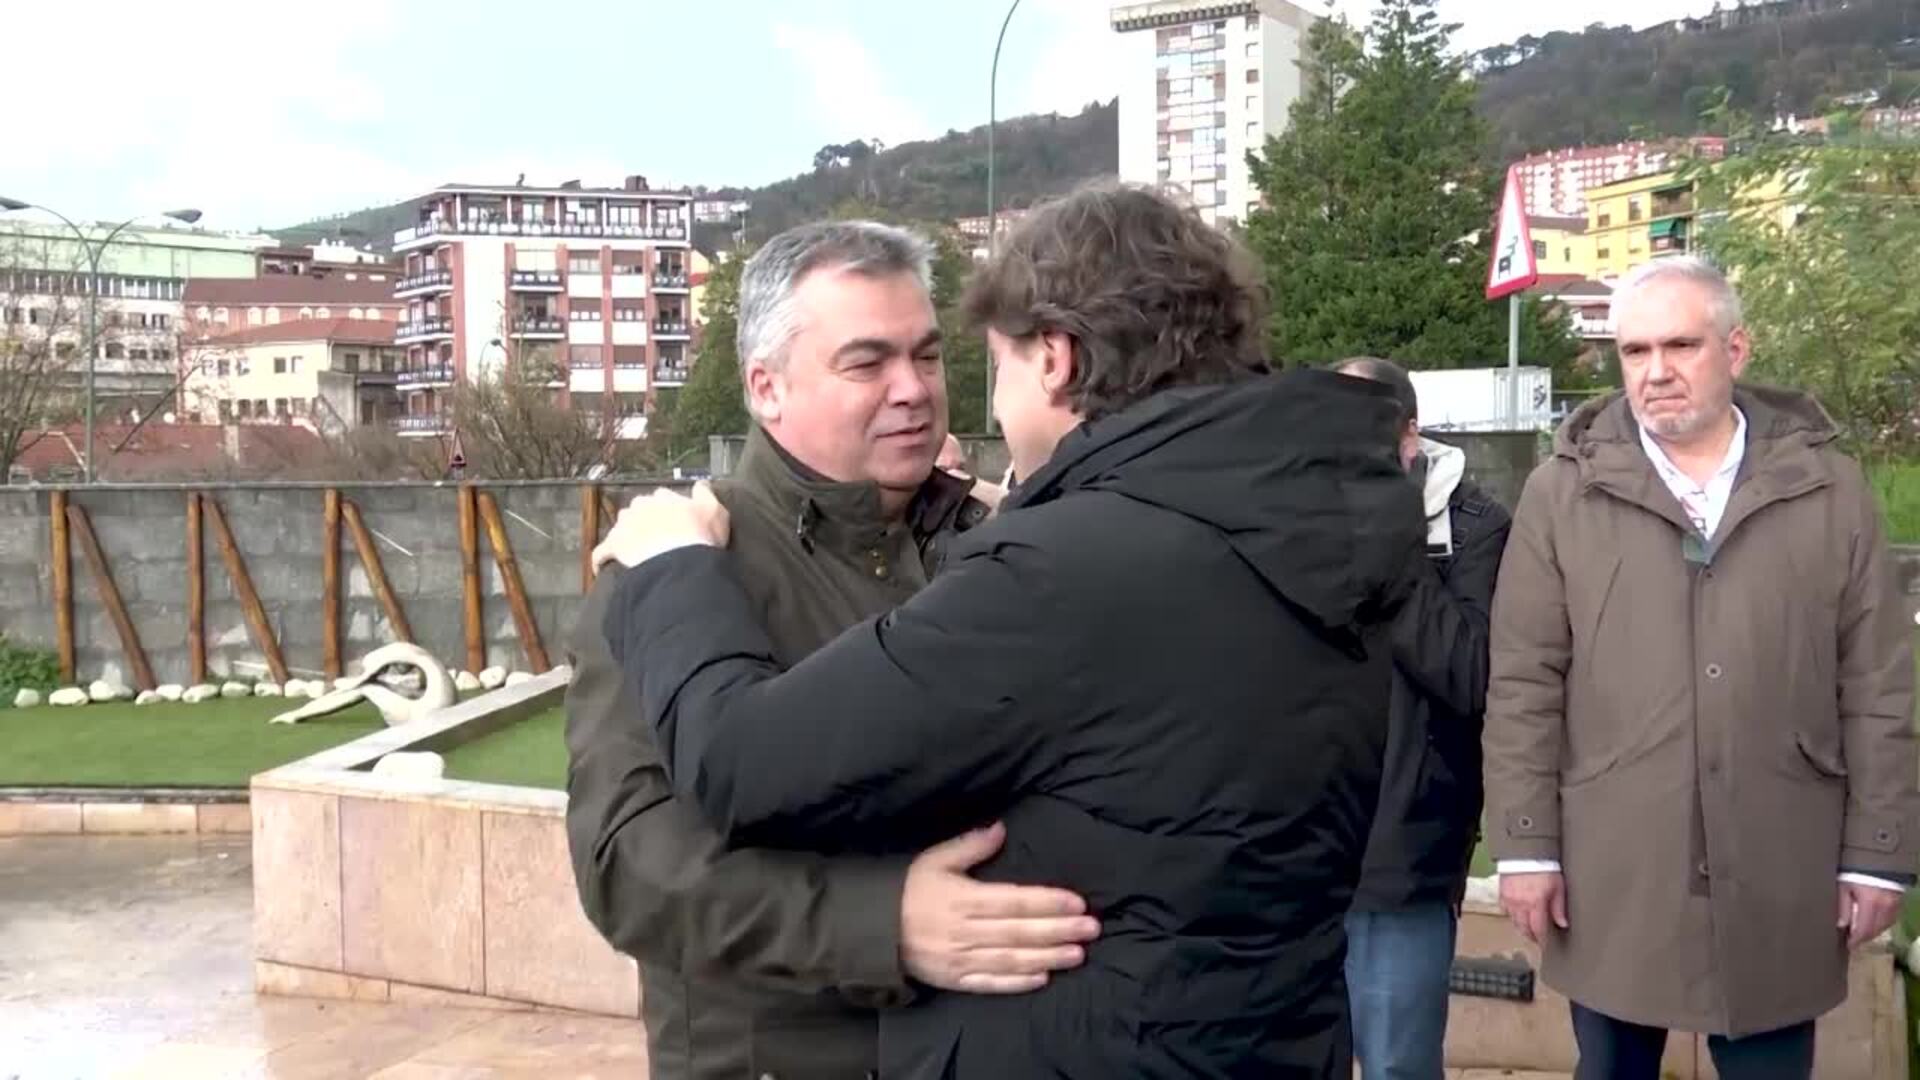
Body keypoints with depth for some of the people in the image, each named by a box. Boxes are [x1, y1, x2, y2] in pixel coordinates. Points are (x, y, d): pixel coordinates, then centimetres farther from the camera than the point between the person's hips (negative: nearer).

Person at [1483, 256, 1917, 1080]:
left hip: (1779, 881, 1)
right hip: (1610, 875, 0)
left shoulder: (1829, 489, 3)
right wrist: (1526, 846, -4)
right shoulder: (1561, 493, -1)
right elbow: (1523, 686, -1)